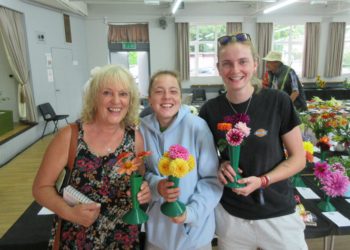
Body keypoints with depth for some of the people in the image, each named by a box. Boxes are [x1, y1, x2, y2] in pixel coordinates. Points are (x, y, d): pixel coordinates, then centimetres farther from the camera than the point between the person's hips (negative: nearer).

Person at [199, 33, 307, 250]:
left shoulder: (279, 102, -12)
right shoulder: (210, 110, -7)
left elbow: (298, 158, -5)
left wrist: (262, 181, -19)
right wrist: (220, 166, -15)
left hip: (278, 213, -1)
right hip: (230, 215, 2)